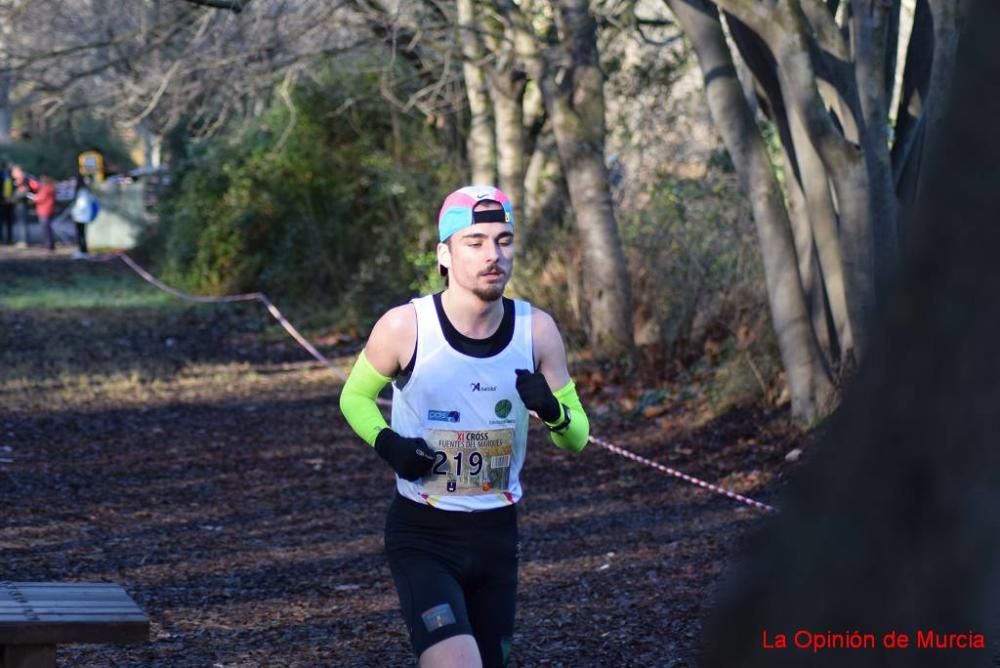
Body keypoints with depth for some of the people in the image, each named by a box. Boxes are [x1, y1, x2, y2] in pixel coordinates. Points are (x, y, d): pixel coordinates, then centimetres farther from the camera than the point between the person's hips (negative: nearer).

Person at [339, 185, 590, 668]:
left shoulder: (536, 330, -4)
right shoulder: (404, 327, -12)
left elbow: (577, 438, 3)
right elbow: (355, 396, 7)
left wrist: (553, 412, -20)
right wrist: (385, 442, -14)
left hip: (497, 534, 4)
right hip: (421, 536, -4)